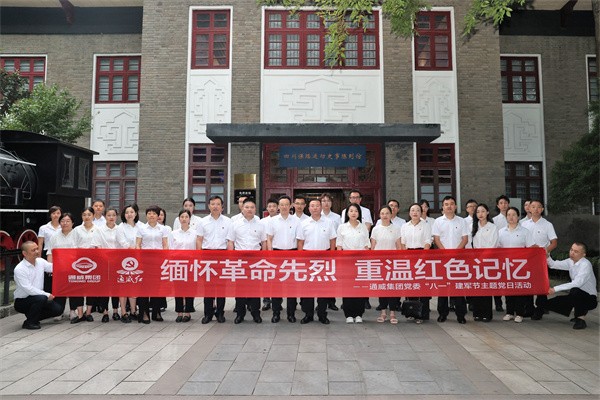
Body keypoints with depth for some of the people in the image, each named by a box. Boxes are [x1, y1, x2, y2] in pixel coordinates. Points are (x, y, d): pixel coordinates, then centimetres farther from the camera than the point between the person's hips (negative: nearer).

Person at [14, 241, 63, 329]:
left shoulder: (40, 261, 2)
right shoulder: (19, 269, -19)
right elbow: (28, 289, -24)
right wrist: (47, 295, -26)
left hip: (39, 298, 7)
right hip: (22, 301, -6)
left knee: (58, 308, -9)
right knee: (41, 298, -35)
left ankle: (33, 318, 13)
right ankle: (29, 322, -11)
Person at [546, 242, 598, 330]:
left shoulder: (585, 264, -22)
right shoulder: (570, 262, 2)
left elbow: (577, 283, -31)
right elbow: (553, 264, -1)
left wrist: (555, 289, -35)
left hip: (590, 298, -8)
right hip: (577, 296, 8)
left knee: (575, 291, -38)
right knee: (550, 303, -6)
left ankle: (581, 319, -18)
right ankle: (581, 311, 17)